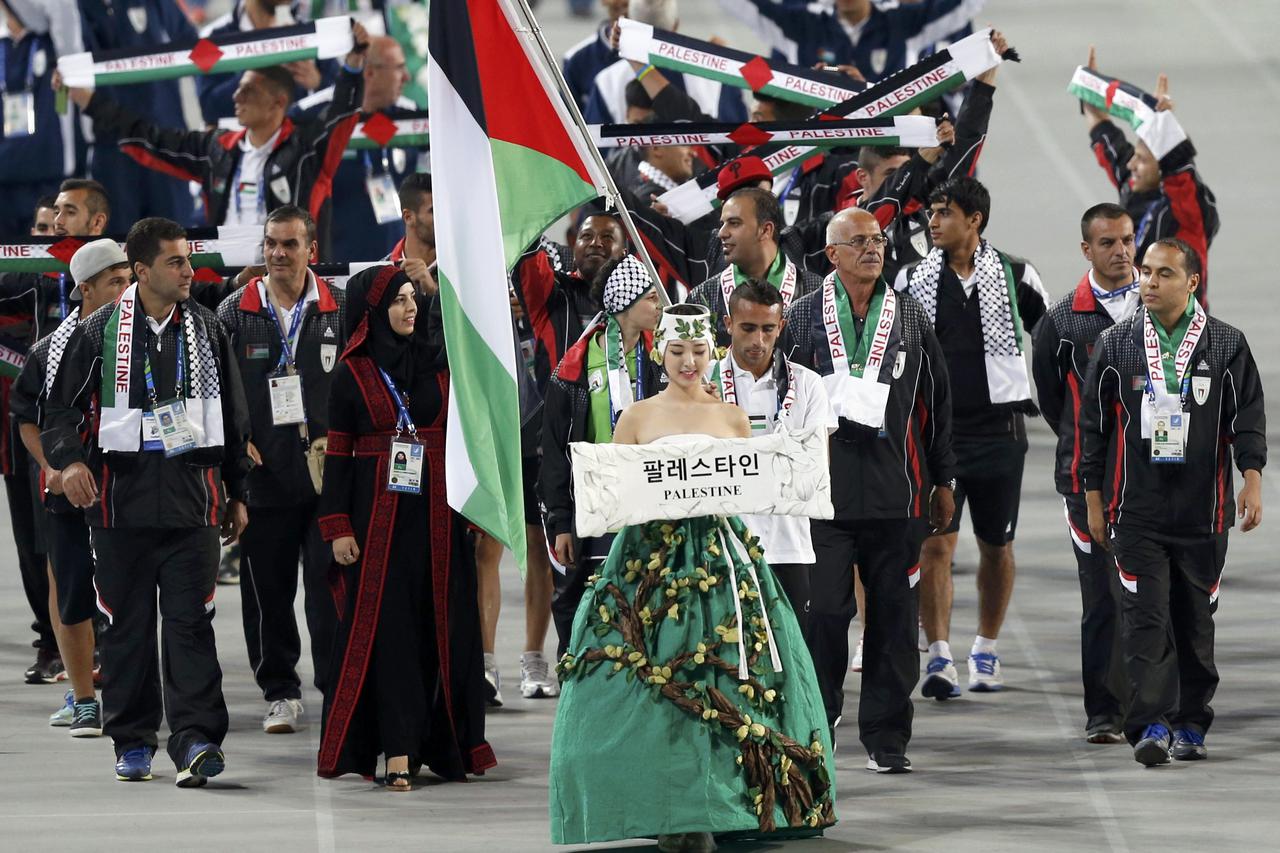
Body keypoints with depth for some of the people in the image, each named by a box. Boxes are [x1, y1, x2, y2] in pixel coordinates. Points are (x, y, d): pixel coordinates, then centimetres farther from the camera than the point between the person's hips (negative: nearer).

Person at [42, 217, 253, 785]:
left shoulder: (207, 329, 10)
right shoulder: (101, 332, 3)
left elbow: (233, 417, 17)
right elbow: (61, 406, 6)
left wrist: (235, 494, 17)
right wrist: (69, 459, -13)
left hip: (193, 498, 1)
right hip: (121, 498, -1)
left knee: (190, 620, -9)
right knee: (126, 622, 5)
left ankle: (195, 738, -14)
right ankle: (132, 739, 14)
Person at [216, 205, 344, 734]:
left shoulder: (339, 311, 6)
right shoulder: (235, 313, 6)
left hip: (328, 472, -1)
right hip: (262, 475, 1)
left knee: (330, 590, -5)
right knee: (267, 592, 5)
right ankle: (280, 694, 16)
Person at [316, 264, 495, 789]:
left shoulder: (436, 365, 8)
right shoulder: (353, 373, 0)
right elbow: (338, 453, -1)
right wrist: (338, 528, -7)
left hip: (436, 510, 3)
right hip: (377, 512, -3)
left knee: (442, 623, 3)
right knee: (386, 624, -5)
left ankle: (447, 741, 10)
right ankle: (398, 750, -8)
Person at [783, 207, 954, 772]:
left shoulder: (909, 318, 12)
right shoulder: (803, 318, 5)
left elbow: (936, 402, 15)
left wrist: (943, 482, 14)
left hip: (896, 491, 2)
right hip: (824, 488, -2)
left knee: (893, 615, 2)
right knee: (824, 613, -6)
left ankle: (886, 736, 9)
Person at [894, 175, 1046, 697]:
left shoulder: (1016, 277, -1)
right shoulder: (912, 280, 2)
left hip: (998, 428, 0)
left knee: (997, 547, 8)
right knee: (935, 544, -10)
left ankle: (986, 652, 23)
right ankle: (940, 658, -10)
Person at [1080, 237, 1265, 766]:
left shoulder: (1226, 345, 4)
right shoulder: (1116, 345, 6)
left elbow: (1249, 418, 4)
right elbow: (1094, 425, 10)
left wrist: (1252, 478, -11)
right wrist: (1094, 500, 8)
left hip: (1203, 513, 0)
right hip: (1137, 512, 0)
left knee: (1195, 621, 8)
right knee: (1146, 620, -11)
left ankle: (1190, 725, 18)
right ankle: (1152, 725, -16)